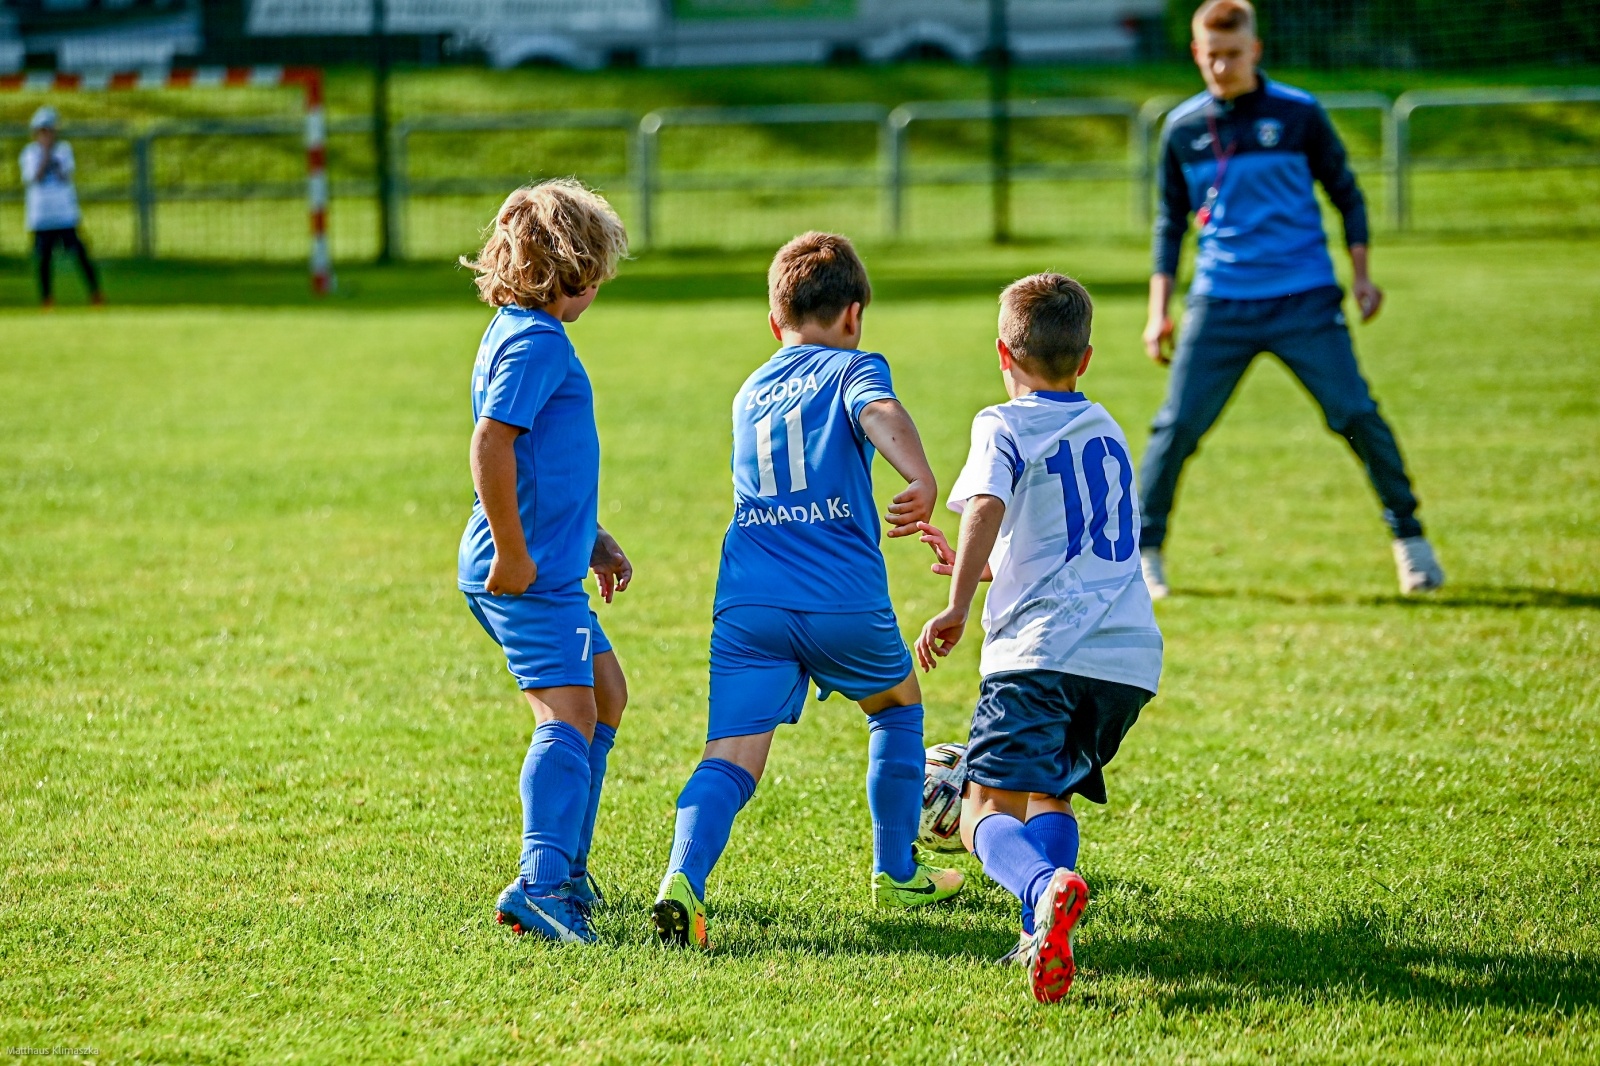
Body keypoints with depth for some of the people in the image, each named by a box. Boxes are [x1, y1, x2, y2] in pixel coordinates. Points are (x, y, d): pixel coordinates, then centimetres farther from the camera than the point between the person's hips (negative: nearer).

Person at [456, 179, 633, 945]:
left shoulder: (518, 334, 18)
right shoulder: (535, 342, -14)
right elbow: (491, 444, -26)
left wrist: (595, 542, 29)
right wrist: (513, 553, -24)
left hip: (546, 567, 11)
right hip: (528, 572, -11)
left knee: (605, 694, 22)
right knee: (567, 712, -19)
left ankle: (565, 868, 29)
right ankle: (540, 883, -33)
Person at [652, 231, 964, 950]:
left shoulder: (749, 394, 24)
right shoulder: (853, 368, 7)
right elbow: (881, 414, -18)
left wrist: (883, 521, 48)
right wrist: (921, 479, -37)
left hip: (747, 604, 3)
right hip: (844, 599, -3)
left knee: (729, 761, -7)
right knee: (898, 707, 26)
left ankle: (683, 879, -33)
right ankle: (897, 874, 33)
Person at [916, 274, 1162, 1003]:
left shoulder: (1004, 426, 4)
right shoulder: (1107, 431, 25)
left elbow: (987, 507, -17)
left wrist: (957, 607, -20)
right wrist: (975, 567, 44)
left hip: (1041, 649, -6)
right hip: (1131, 651, 6)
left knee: (987, 812, -7)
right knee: (1051, 792, 21)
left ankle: (1047, 888, -40)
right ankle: (1044, 939, -4)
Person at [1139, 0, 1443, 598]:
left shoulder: (1298, 115, -1)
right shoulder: (1182, 129, 5)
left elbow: (1346, 194, 9)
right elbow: (1171, 223, 14)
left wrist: (1361, 274, -1)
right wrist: (1159, 311, 9)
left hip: (1305, 301, -1)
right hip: (1219, 303, 1)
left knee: (1356, 414, -8)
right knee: (1177, 425, -4)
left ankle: (1409, 537, 8)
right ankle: (1144, 549, 11)